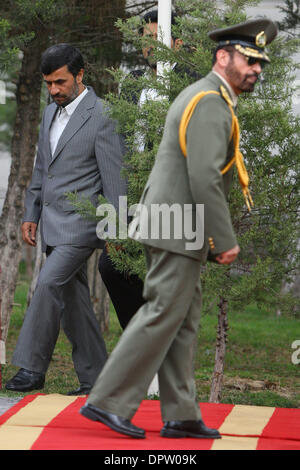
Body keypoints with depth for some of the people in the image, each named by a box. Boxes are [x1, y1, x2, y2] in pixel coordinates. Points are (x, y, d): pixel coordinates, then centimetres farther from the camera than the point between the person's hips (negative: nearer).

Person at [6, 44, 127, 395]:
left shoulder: (102, 116, -10)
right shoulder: (50, 114, 15)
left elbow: (114, 178, -12)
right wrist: (31, 214, 17)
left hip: (80, 223, -8)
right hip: (53, 224, 8)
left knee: (48, 284, -20)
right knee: (73, 300, 8)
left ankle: (31, 368, -16)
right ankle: (94, 377, 14)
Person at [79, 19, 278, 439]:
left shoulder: (205, 98, 18)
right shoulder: (210, 103, -15)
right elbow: (204, 178, -23)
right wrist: (226, 240, -19)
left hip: (172, 227, 11)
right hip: (178, 231, -11)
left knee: (183, 323, 10)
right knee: (162, 317, -8)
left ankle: (180, 415, 13)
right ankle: (108, 401, -4)